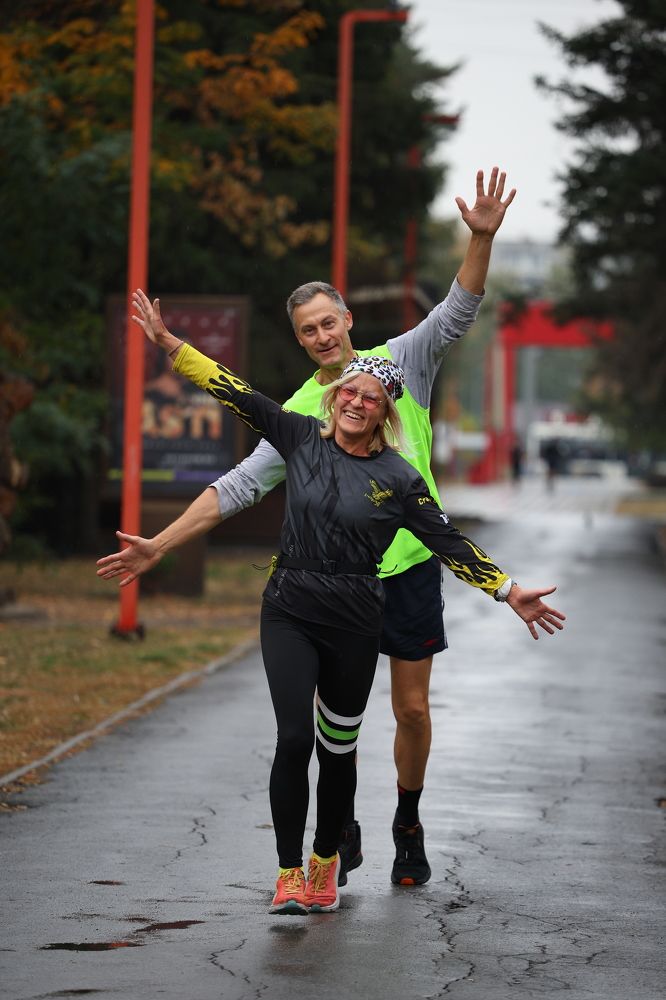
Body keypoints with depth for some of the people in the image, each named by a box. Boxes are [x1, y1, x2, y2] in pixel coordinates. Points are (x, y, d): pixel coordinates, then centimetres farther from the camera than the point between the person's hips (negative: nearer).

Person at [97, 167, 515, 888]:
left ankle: (408, 827, 23)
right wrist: (160, 544, -6)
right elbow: (238, 487, 1)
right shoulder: (296, 412, 3)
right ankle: (344, 831, 18)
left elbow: (457, 311, -9)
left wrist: (482, 238, -26)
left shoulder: (400, 363, 2)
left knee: (413, 710, 4)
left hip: (410, 566, -1)